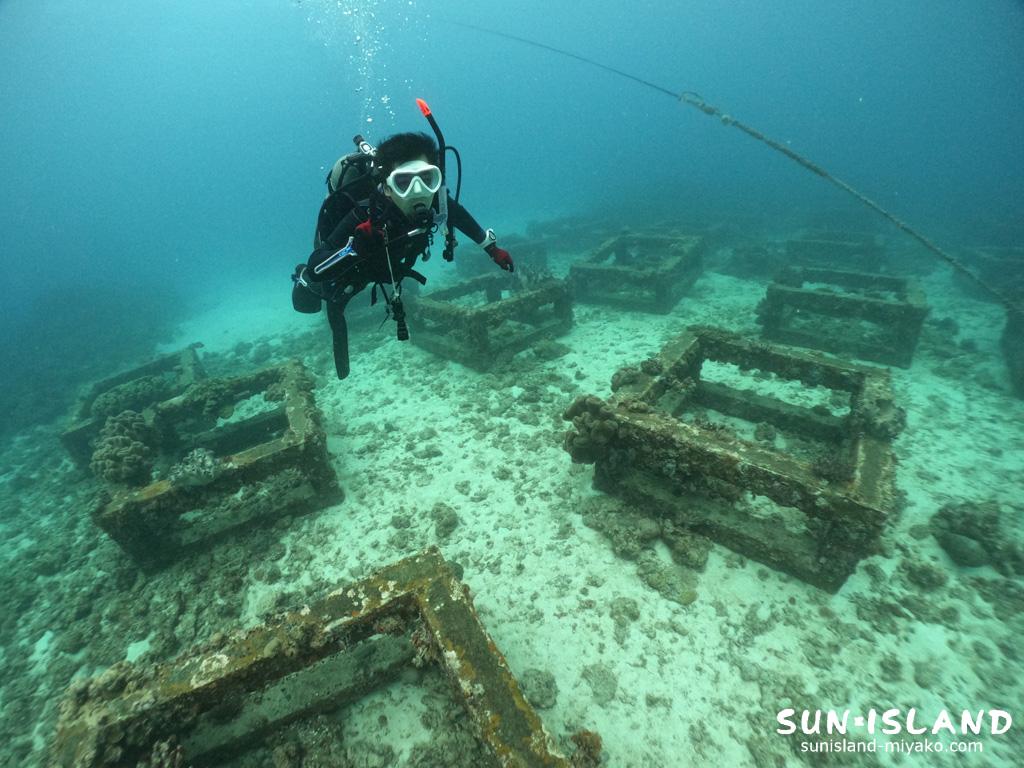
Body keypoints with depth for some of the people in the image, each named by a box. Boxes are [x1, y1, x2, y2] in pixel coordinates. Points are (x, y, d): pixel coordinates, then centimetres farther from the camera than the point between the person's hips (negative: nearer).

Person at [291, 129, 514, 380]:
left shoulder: (436, 200, -35)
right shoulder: (363, 216, -48)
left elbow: (457, 214, -10)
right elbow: (315, 268, -43)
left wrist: (492, 248, -2)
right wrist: (356, 249, -61)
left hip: (386, 262, 4)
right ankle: (303, 282, 53)